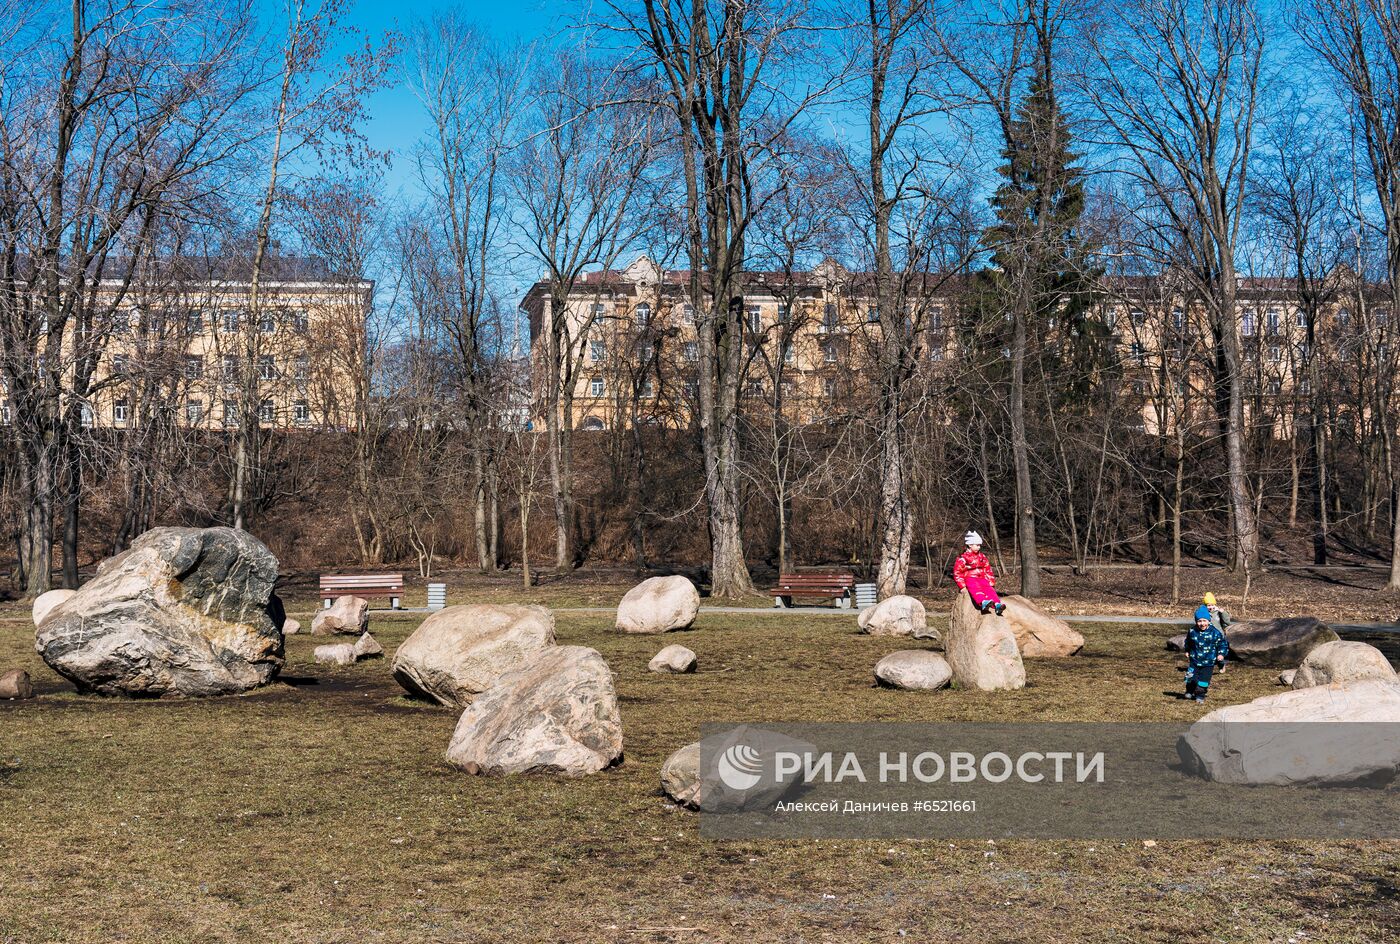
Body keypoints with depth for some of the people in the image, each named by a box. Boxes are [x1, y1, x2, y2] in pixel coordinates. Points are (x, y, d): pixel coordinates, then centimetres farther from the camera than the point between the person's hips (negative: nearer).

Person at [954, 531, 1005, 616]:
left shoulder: (982, 557, 18)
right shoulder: (963, 558, 2)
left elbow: (988, 570, 23)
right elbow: (957, 573, 0)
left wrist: (991, 583, 11)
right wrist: (962, 586, -10)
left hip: (981, 578, 5)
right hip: (969, 579, -5)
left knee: (989, 589, -28)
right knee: (976, 589, -37)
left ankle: (997, 605, -52)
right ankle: (983, 602, -68)